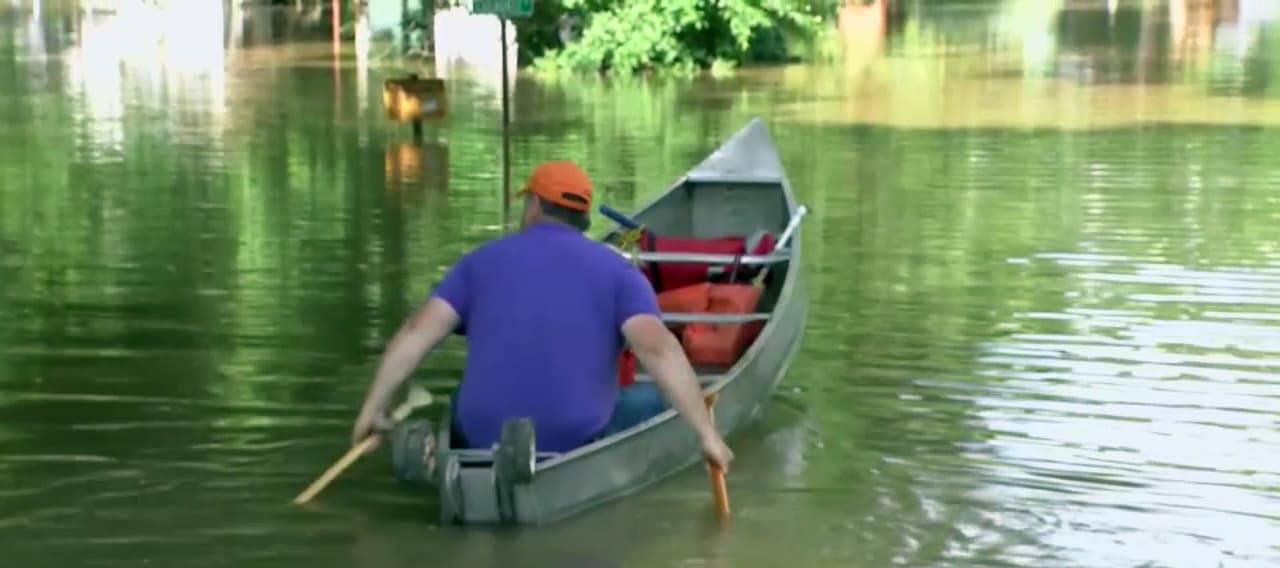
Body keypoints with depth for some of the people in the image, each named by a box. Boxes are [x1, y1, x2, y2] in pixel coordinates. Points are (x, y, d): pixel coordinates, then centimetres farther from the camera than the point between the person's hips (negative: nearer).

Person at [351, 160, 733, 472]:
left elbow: (418, 331, -3)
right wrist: (707, 433, -14)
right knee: (651, 398, 21)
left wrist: (373, 408, 1)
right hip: (576, 443, -3)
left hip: (486, 440, 4)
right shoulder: (616, 269, 1)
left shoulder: (482, 261, 7)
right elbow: (658, 348, -14)